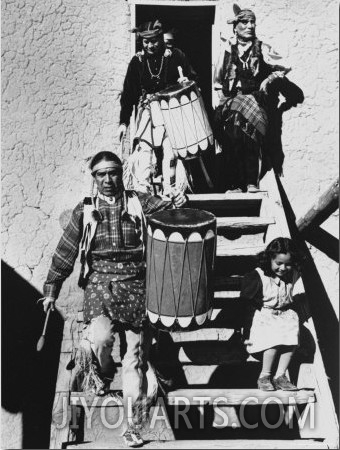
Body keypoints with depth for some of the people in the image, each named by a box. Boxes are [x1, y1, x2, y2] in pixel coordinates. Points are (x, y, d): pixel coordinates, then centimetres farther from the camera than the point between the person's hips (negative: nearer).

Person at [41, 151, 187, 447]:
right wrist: (51, 289, 10)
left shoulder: (138, 202, 8)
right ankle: (101, 374, 11)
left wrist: (177, 202, -33)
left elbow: (164, 208, -9)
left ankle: (132, 424, 6)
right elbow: (65, 252, 11)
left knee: (137, 350, -5)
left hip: (135, 282, 0)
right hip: (100, 282, 0)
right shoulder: (85, 211, 10)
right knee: (100, 336, -26)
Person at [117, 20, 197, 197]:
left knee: (170, 153, -8)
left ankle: (170, 194, 1)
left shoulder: (175, 56, 4)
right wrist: (123, 122, 4)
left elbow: (193, 78, 11)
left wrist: (186, 81, -14)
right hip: (147, 112, 1)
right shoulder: (137, 61, 8)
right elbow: (128, 94, 10)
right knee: (144, 152, -10)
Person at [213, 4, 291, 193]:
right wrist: (221, 98, 7)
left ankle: (251, 183, -24)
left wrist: (270, 78, -7)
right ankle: (234, 184, -19)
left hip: (255, 99, -1)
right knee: (234, 132, -22)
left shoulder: (261, 48, 10)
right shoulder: (228, 49, 13)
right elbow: (218, 78, 18)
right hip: (231, 99, 1)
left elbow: (285, 65, 6)